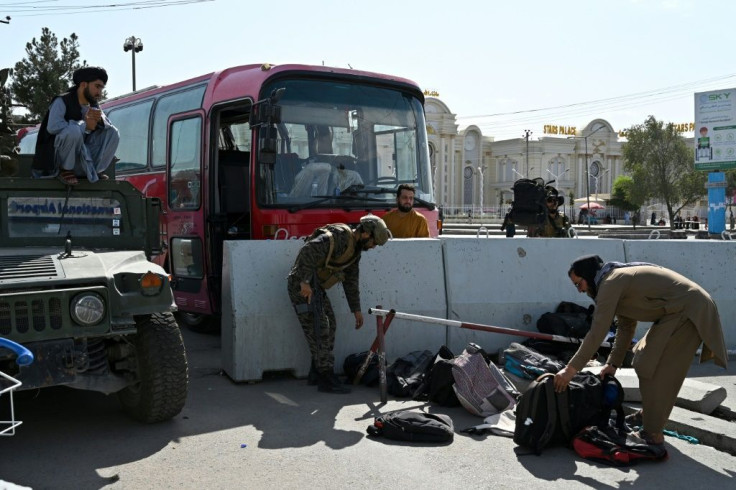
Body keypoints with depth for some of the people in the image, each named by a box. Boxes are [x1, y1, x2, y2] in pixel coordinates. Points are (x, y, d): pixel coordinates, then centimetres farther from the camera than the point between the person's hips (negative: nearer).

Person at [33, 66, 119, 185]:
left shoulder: (94, 105, 11)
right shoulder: (62, 101, -13)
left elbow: (107, 124, 3)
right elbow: (52, 126, -29)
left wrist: (100, 119, -21)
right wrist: (85, 126, -24)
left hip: (83, 155, 7)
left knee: (112, 132, -3)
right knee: (73, 130, -36)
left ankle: (95, 170, 0)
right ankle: (64, 170, -15)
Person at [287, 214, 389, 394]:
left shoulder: (355, 249, 12)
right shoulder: (338, 236, -20)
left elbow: (351, 281, 21)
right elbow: (308, 251, -32)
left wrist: (356, 309, 21)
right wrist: (305, 282, -36)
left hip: (316, 288, 10)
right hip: (303, 287, -10)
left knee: (330, 327, 12)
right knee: (319, 331, -10)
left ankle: (316, 374, 21)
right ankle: (327, 379, -5)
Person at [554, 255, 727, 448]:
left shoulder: (610, 282, -13)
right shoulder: (620, 278, 17)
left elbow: (597, 333, -18)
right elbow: (626, 327, 21)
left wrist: (571, 369, -15)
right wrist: (613, 363, 18)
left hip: (688, 312, -10)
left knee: (652, 368, -8)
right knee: (646, 360, 19)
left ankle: (653, 434, -2)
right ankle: (647, 414, 30)